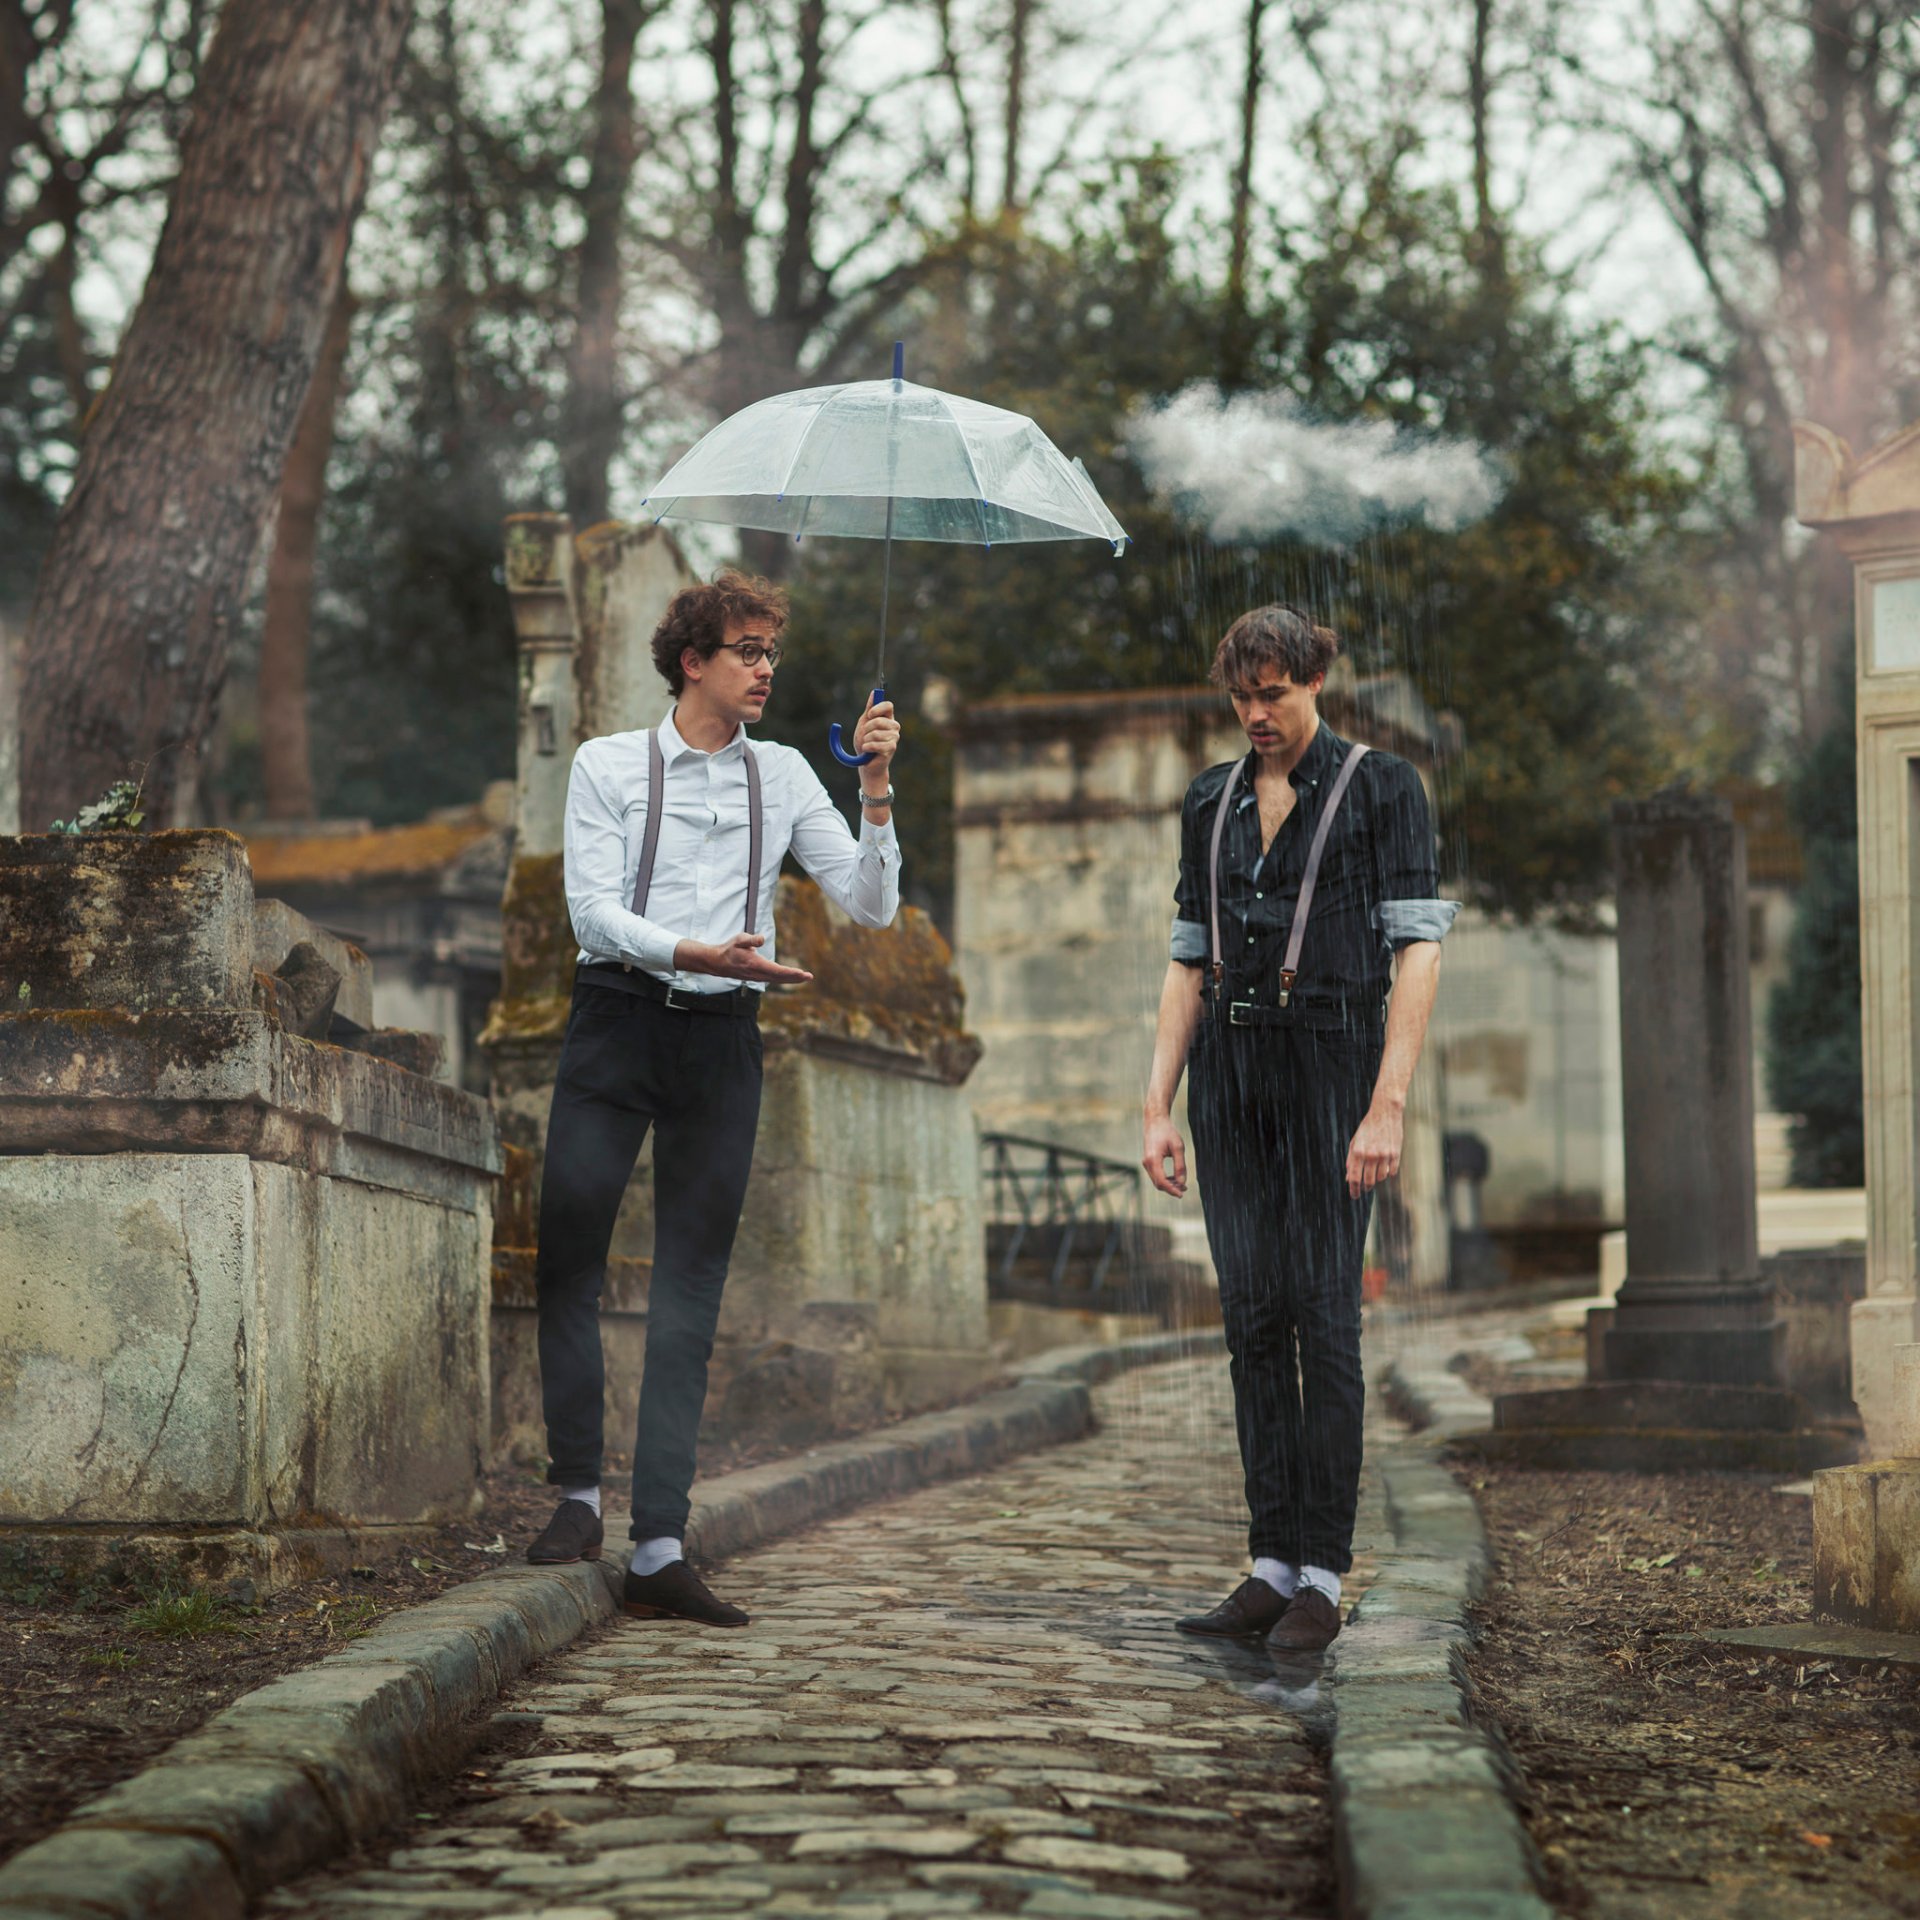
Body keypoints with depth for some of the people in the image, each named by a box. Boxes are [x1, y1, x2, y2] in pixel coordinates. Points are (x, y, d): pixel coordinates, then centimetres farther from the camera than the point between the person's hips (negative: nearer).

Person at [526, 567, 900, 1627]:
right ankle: (578, 1492, 13)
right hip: (617, 1022, -2)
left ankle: (658, 1550, -3)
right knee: (568, 1260, -5)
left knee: (688, 1297, -1)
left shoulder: (783, 776, 13)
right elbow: (594, 909, -6)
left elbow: (871, 905, 8)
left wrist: (876, 792, -6)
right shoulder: (610, 764, 6)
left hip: (722, 1039, 2)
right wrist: (696, 953, -21)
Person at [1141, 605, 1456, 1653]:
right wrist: (1158, 1107, 7)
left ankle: (1322, 1574, -4)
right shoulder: (1212, 800, 15)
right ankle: (1273, 1562, 6)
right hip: (1228, 1068, 5)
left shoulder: (1380, 788, 0)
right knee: (1252, 1316, 3)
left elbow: (1417, 949, -7)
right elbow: (1188, 962, 15)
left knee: (1322, 1314, -7)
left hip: (1331, 1063, -5)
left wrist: (1388, 1105, -16)